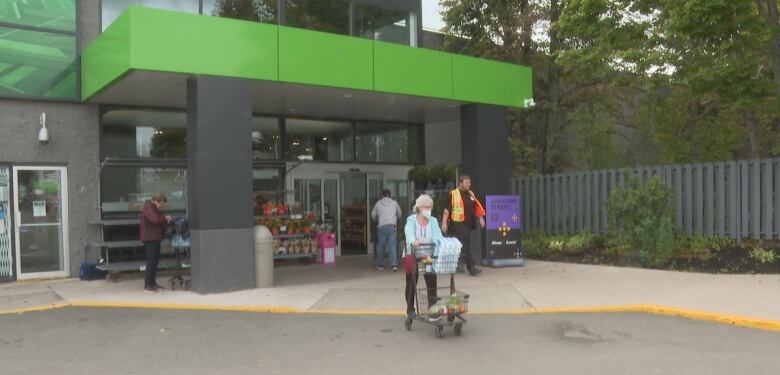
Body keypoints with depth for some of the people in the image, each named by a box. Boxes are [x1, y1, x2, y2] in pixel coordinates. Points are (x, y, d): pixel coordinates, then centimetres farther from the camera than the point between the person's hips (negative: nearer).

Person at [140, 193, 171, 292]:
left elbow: (158, 220, 23)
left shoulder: (153, 208, 17)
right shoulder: (148, 208, -15)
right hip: (150, 239, -10)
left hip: (155, 238, 10)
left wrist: (165, 220, 5)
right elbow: (156, 220, -28)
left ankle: (153, 283, 19)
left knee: (155, 261, 13)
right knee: (151, 261, -8)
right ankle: (147, 285, -4)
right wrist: (165, 218, -12)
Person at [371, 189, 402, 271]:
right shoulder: (394, 203, 10)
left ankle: (380, 265, 19)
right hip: (392, 226, 0)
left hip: (382, 227, 0)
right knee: (393, 246, -3)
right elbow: (399, 214, 21)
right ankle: (394, 265, -13)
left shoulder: (378, 203, 8)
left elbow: (373, 214, 17)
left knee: (381, 246, 10)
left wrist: (377, 221, 37)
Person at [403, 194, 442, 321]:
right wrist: (413, 241, -51)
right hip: (412, 256, -1)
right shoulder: (411, 220, -7)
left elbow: (437, 234, -16)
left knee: (432, 282, -8)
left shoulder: (433, 221, 0)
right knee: (411, 283, 9)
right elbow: (409, 232, -28)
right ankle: (410, 310, 27)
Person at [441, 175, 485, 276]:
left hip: (468, 224, 7)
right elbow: (446, 209, -9)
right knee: (465, 246, -10)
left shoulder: (471, 194, 15)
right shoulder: (453, 194, -6)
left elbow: (476, 207, 22)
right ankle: (472, 267, -9)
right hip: (457, 224, -7)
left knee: (467, 245, 11)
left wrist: (481, 218, 11)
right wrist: (444, 223, -15)